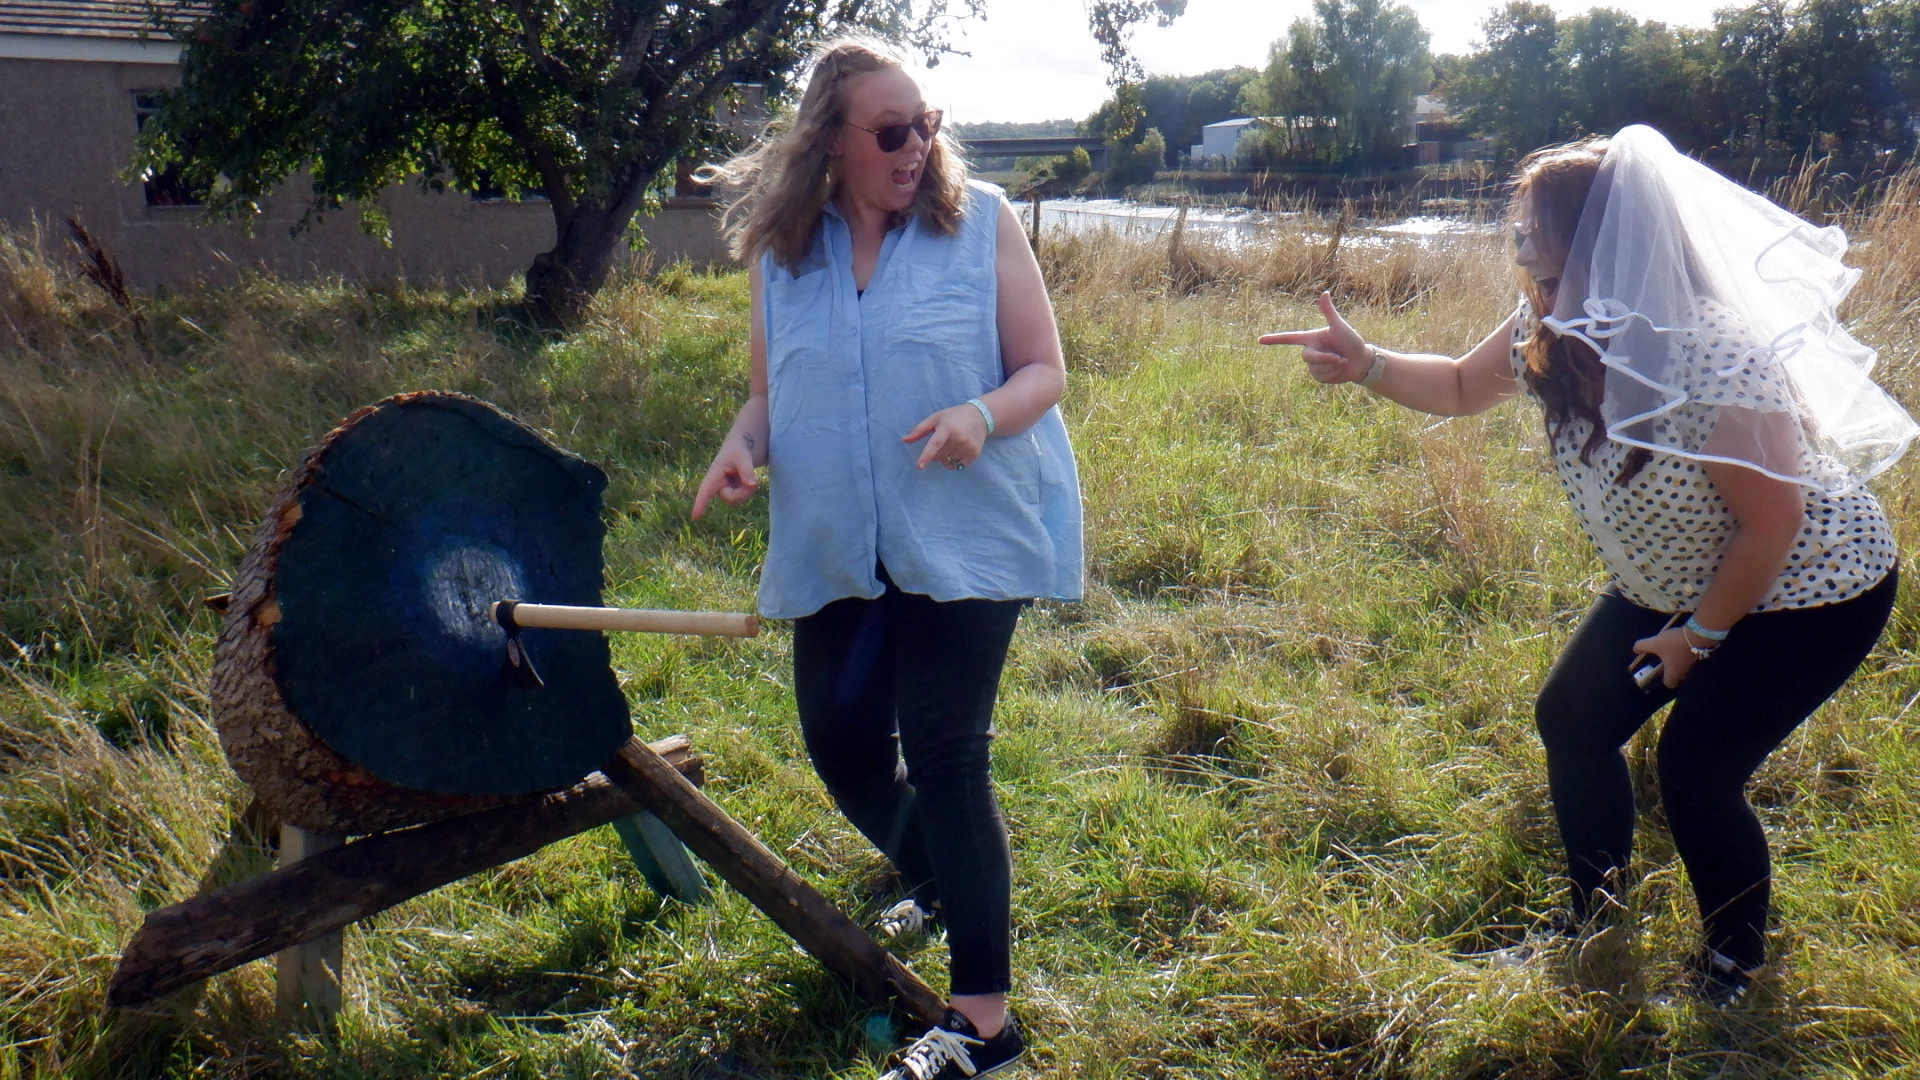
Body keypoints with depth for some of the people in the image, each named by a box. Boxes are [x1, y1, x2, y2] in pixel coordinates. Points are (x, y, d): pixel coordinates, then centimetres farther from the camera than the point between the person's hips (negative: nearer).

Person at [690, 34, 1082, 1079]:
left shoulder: (979, 220, -5)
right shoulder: (783, 247, 5)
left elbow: (1044, 371, -4)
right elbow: (770, 391, 13)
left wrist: (982, 416, -26)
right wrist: (742, 442, -10)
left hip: (966, 538, -4)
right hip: (838, 549, 5)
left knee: (943, 751, -7)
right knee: (840, 741, 10)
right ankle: (938, 887, 42)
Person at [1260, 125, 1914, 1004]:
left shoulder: (1716, 362, -37)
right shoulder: (1552, 331, -14)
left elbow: (1773, 522, -27)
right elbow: (1462, 386, 6)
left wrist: (1700, 634, -14)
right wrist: (1365, 365, -12)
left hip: (1808, 590, -8)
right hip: (1673, 583, 8)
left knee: (1696, 765, -13)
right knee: (1570, 718, 7)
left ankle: (1735, 963, 15)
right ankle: (1595, 903, 34)